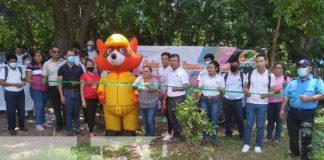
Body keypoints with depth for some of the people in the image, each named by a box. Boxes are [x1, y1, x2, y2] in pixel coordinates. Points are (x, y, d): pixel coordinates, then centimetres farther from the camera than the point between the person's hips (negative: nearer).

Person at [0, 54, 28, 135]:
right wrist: (14, 84, -19)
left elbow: (24, 79, 16)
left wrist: (23, 83, -9)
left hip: (20, 92, 4)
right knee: (11, 111, 2)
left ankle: (22, 126, 25)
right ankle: (11, 128, 13)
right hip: (10, 93, -4)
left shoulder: (20, 69, 8)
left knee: (21, 110, 10)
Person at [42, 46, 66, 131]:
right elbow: (44, 76, 5)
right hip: (52, 88, 1)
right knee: (56, 107, 10)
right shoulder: (47, 64, 4)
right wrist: (44, 82, -14)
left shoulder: (65, 62, 1)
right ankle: (59, 123, 22)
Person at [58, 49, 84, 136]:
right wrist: (61, 95, -8)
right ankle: (69, 130, 12)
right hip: (67, 92, -1)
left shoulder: (78, 68, 4)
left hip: (77, 91, 2)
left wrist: (77, 82, -13)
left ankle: (77, 127, 22)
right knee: (68, 112, 3)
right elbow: (59, 82, -1)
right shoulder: (62, 68, 0)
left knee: (76, 111, 10)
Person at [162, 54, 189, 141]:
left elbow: (185, 86, -14)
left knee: (179, 118, -7)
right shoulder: (170, 73, 15)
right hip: (170, 99, 7)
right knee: (172, 119, 12)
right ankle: (175, 135, 23)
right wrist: (164, 100, 15)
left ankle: (181, 136, 3)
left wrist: (177, 88, -32)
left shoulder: (182, 72, -7)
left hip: (179, 99, -7)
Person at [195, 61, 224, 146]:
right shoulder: (203, 77, 4)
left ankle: (214, 139, 14)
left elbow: (223, 91, 1)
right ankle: (204, 138, 18)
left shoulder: (220, 78, 0)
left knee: (214, 120, 1)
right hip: (204, 100, 2)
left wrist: (221, 90, -20)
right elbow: (199, 88, 5)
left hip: (215, 100, -2)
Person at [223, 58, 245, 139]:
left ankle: (242, 134, 13)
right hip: (226, 100, 2)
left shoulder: (242, 75, 3)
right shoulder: (225, 75, 5)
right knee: (227, 118, 10)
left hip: (238, 100, -2)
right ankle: (228, 133, 22)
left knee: (239, 118, 0)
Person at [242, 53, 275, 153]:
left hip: (263, 104, 0)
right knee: (248, 124, 5)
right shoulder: (250, 73, 0)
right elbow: (245, 87, 8)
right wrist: (246, 92, -15)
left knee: (260, 126, 7)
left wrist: (266, 95, -20)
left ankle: (258, 145, 20)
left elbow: (272, 91, 2)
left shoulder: (270, 76, -3)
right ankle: (246, 144, 16)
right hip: (250, 103, 1)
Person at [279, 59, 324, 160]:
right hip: (292, 112, 4)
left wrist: (309, 98, -23)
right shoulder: (292, 81, 9)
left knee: (306, 136, -2)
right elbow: (286, 96, 10)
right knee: (293, 134, 15)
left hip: (308, 113, -4)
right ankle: (295, 151, 33)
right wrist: (282, 109, 6)